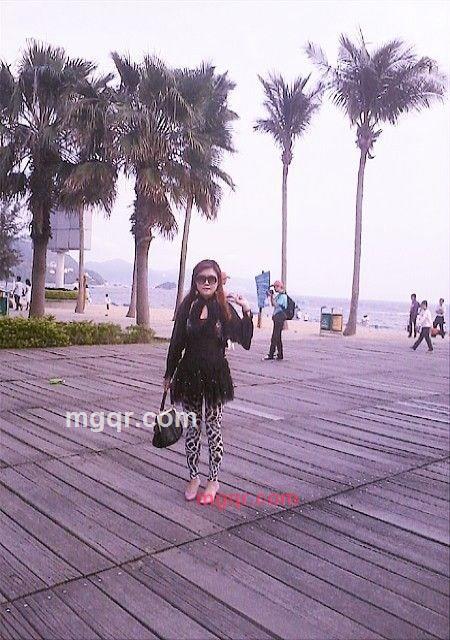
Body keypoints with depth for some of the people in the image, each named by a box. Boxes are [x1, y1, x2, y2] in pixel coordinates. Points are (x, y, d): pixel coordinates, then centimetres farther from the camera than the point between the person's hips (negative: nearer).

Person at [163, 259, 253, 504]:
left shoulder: (224, 309, -3)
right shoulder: (187, 307, 1)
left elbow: (244, 340, -7)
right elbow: (177, 343, 6)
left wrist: (247, 312, -17)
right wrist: (169, 374, 10)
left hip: (215, 375, -1)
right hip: (189, 373, 2)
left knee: (213, 428, 7)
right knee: (192, 427, 11)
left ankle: (213, 480, 22)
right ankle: (193, 477, 27)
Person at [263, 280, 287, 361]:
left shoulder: (283, 296, -12)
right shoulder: (278, 295, 16)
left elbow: (276, 305, -18)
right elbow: (273, 304, 21)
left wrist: (272, 296, -14)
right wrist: (271, 296, 11)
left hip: (280, 316, -10)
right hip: (276, 317, 10)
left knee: (275, 337, -10)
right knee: (277, 337, 11)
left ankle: (271, 355, -10)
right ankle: (280, 355, 16)